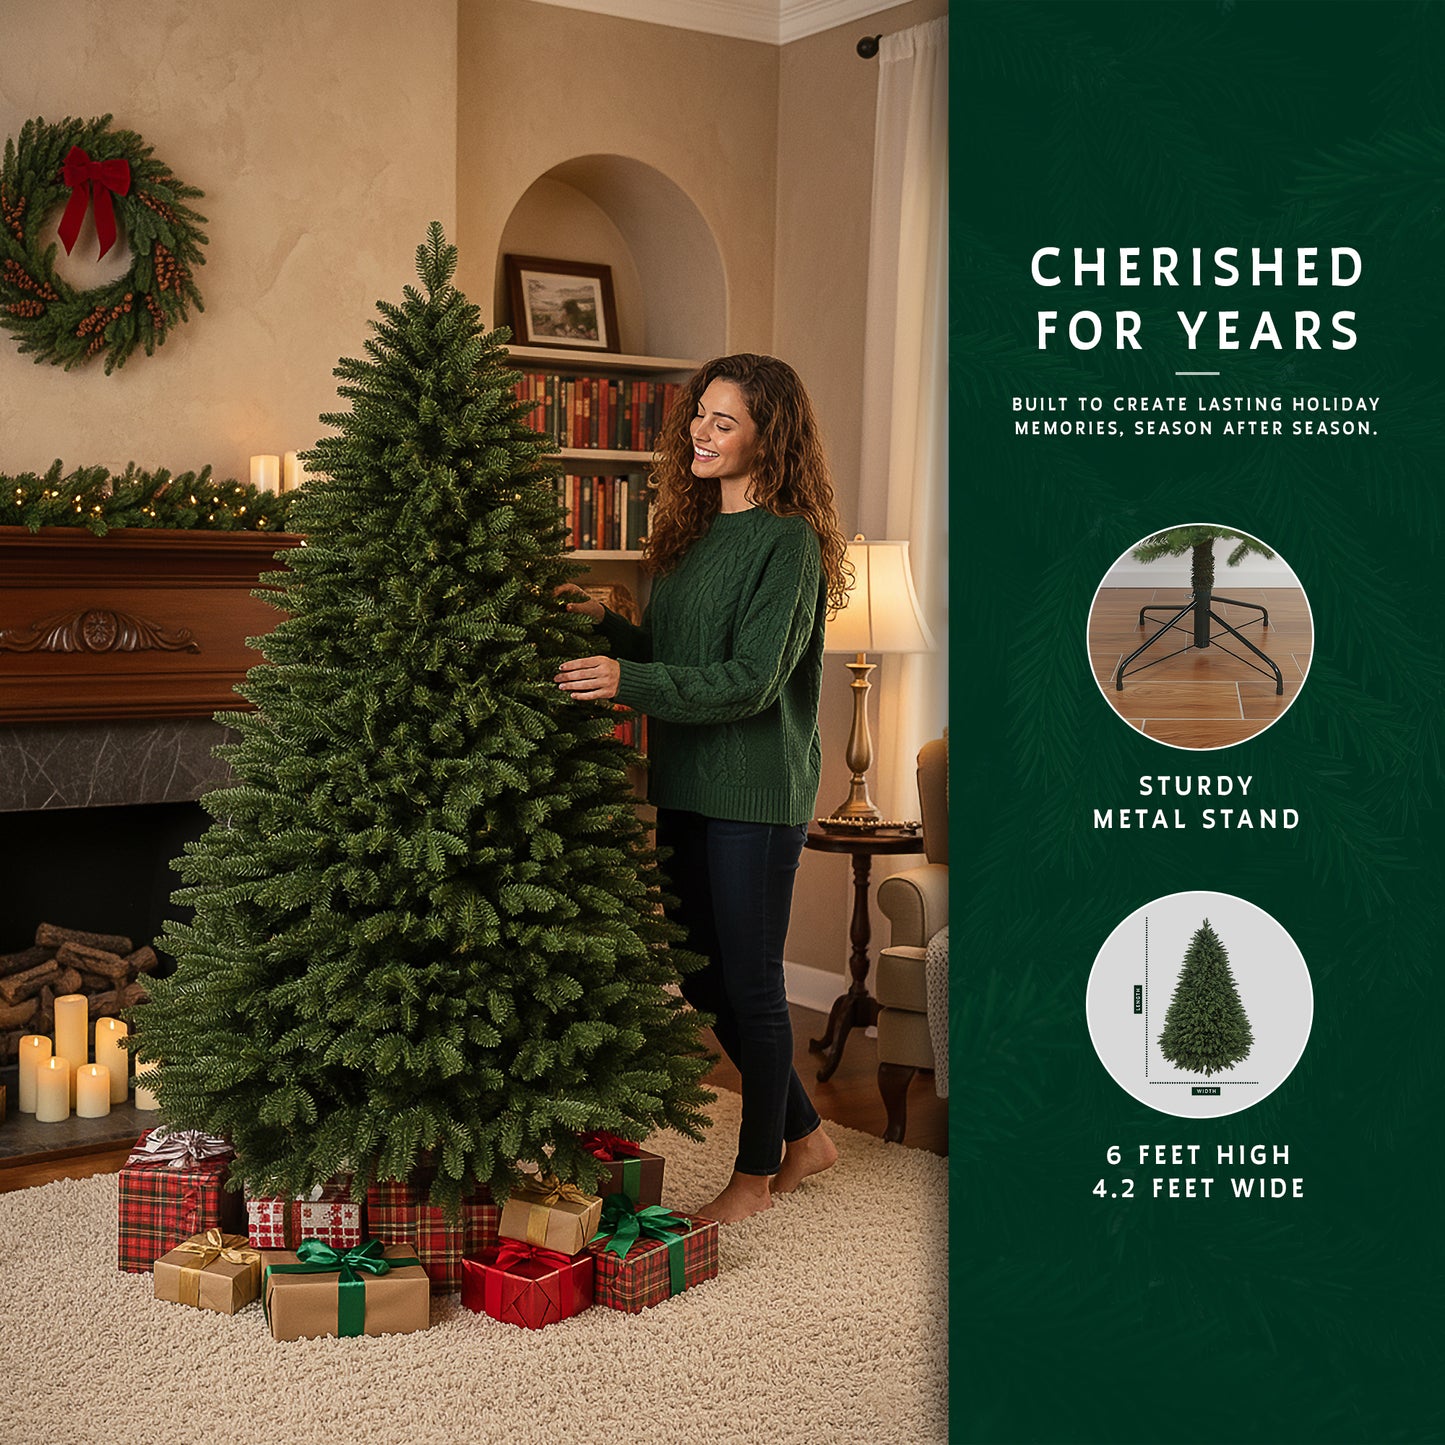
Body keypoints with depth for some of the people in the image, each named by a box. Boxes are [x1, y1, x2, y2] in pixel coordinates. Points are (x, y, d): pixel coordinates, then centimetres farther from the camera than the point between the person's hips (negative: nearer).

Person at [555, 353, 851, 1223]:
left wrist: (627, 681, -27)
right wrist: (604, 624, -1)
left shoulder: (788, 541, -13)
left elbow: (751, 680, -20)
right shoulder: (695, 533, 13)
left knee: (749, 981, 2)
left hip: (757, 791, -9)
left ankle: (758, 1171, 19)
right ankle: (804, 1134, 32)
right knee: (704, 978, 15)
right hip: (687, 786, 9)